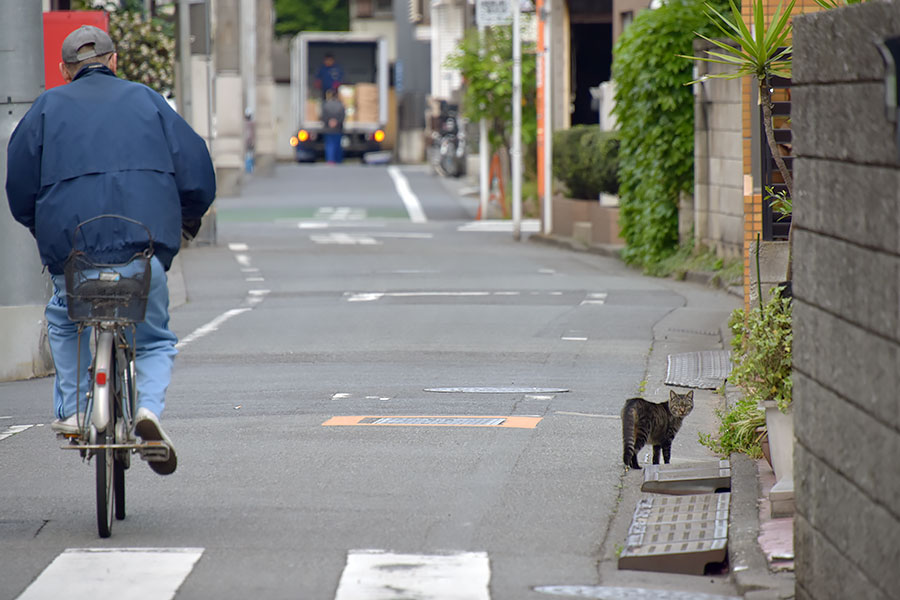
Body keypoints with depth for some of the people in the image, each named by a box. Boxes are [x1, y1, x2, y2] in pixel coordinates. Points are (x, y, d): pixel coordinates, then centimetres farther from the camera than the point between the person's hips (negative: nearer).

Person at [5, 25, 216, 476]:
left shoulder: (48, 107, 15)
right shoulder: (145, 100, 17)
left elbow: (19, 180, 10)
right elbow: (196, 166, 12)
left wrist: (39, 228, 27)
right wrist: (188, 219, 29)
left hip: (71, 240, 0)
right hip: (146, 237, 0)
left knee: (64, 322, 30)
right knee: (154, 337, 17)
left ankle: (71, 410, 19)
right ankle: (149, 406, -10)